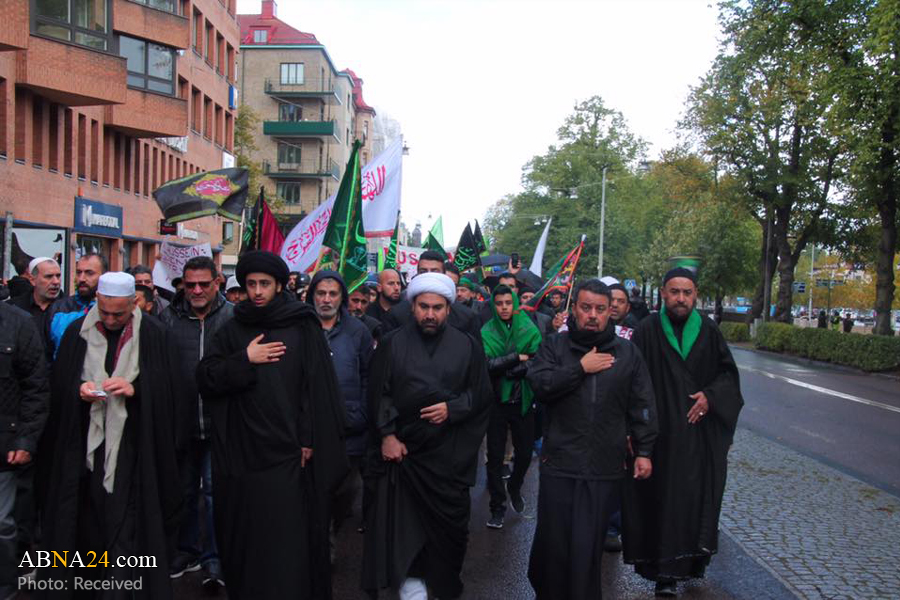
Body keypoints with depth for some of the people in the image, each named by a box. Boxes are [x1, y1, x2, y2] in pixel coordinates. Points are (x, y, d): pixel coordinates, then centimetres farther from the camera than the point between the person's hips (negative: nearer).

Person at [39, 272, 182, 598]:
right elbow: (59, 384, 8)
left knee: (126, 521, -3)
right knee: (87, 520, 9)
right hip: (85, 445, 3)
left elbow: (167, 389, -2)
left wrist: (135, 389, -18)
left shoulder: (154, 335, -2)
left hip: (133, 446, -2)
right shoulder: (77, 332, 5)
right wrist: (78, 390, -12)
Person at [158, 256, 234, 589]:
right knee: (184, 489, 18)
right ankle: (186, 550, 35)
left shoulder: (233, 317, -7)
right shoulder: (169, 317, 1)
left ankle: (213, 559, 14)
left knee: (215, 490, 2)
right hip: (180, 421, 4)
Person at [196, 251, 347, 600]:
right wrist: (245, 359, -9)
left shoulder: (303, 327, 0)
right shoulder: (232, 330, 11)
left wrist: (310, 439, -10)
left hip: (287, 451, -3)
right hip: (241, 450, 3)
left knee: (288, 538, 0)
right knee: (244, 535, 10)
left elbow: (318, 387, -5)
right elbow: (205, 378, 3)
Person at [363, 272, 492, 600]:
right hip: (401, 447, 0)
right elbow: (378, 393, 1)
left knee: (449, 520, 7)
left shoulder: (467, 346, 3)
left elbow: (481, 394, 6)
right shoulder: (392, 343, 2)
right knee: (401, 519, 0)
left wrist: (453, 408, -10)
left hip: (449, 452, 1)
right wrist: (387, 435, -7)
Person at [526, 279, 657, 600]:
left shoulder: (627, 352, 9)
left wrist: (644, 451, 6)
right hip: (559, 462, 0)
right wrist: (581, 368, -12)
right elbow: (539, 383, -12)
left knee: (588, 546, 3)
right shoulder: (555, 346, 5)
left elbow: (642, 406, 9)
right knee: (553, 540, 7)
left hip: (606, 468, 1)